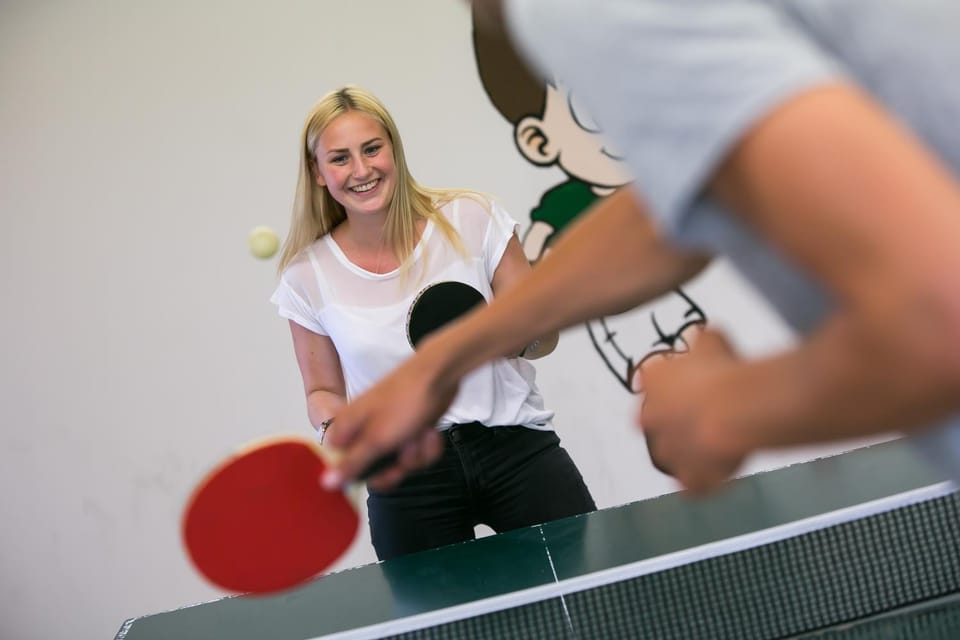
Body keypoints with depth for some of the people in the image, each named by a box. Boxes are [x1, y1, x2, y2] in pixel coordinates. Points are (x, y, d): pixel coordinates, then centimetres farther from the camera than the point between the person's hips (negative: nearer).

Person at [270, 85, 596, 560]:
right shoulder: (308, 275, 1)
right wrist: (334, 427, -9)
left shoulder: (472, 218, -3)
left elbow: (543, 336, 3)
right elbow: (324, 391, 12)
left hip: (515, 446, 0)